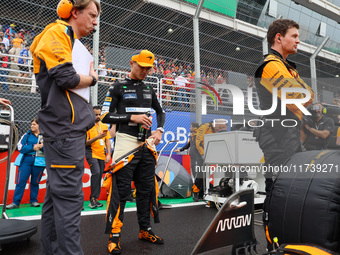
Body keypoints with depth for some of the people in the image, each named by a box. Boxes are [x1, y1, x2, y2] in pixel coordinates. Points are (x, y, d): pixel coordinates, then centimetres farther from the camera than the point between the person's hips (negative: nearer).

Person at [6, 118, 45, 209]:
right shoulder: (27, 135, 10)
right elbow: (20, 147, 0)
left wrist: (42, 147, -18)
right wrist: (33, 147, -12)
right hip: (26, 160, 1)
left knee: (35, 182, 8)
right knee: (20, 181, -3)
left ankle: (33, 201, 20)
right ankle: (16, 202, 5)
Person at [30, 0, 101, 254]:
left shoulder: (73, 42, 27)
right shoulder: (58, 33, -2)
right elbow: (65, 78, -17)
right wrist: (93, 79, 0)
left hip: (70, 129, 10)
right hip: (65, 128, -10)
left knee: (57, 195, 11)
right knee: (69, 196, -11)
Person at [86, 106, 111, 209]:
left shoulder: (104, 126, 14)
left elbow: (107, 141, 13)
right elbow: (85, 143, -4)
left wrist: (108, 154, 3)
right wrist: (97, 137, -16)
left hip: (102, 155, 5)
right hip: (91, 153, -5)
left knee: (99, 176, 5)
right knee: (96, 172, -22)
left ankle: (95, 199, 14)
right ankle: (93, 198, -12)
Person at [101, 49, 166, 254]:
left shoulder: (149, 90, 16)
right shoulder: (118, 88, 0)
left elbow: (161, 112, 25)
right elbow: (106, 116, -6)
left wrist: (159, 130, 7)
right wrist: (132, 118, -15)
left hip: (146, 144, 6)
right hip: (126, 142, -6)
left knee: (146, 189, 10)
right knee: (121, 190, -7)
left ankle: (145, 230, 23)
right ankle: (115, 235, 4)